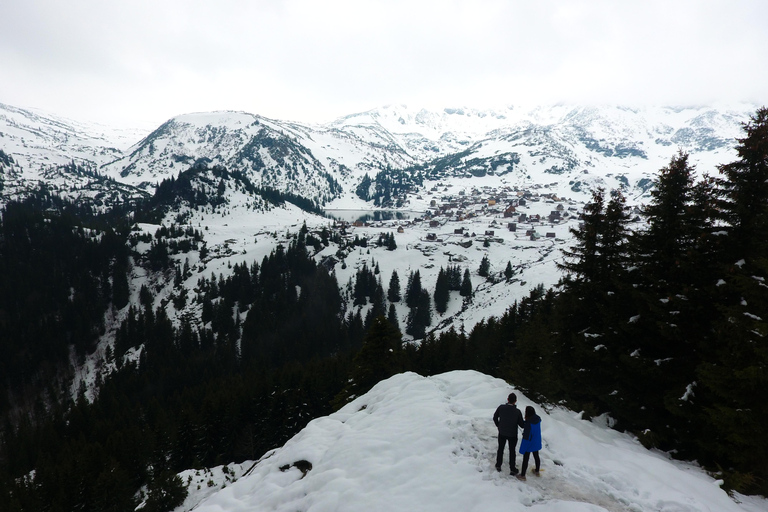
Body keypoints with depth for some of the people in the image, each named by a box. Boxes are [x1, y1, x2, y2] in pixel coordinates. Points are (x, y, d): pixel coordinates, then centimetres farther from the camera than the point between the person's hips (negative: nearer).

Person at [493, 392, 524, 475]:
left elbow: (495, 418, -5)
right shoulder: (517, 412, -27)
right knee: (512, 451, 18)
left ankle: (498, 466, 36)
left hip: (502, 433, 2)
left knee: (500, 449, 22)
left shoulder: (501, 407, -21)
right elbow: (521, 425, -16)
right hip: (512, 434, -1)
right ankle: (512, 469, 29)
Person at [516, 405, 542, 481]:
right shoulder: (538, 419, -12)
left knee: (525, 459, 9)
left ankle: (522, 475, 22)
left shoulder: (528, 423, -33)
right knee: (536, 456, 26)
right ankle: (537, 471, 46)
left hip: (528, 442, -7)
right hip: (536, 442, 7)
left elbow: (526, 435, -25)